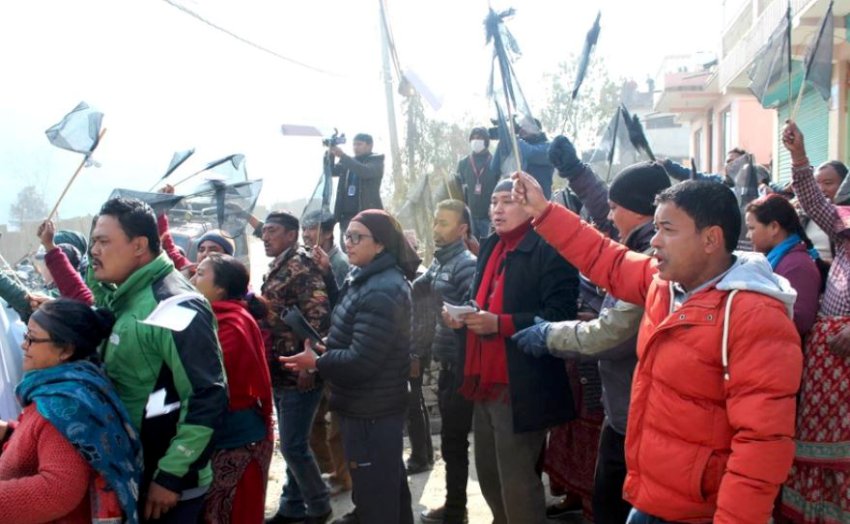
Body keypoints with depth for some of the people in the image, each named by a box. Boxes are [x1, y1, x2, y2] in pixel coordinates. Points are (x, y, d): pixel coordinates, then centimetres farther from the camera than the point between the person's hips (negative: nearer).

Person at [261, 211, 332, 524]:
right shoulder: (276, 269, 16)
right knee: (293, 444, 16)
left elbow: (319, 314, -21)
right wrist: (264, 346, 21)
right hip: (281, 372, 9)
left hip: (297, 372, -9)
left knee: (293, 445, -3)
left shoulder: (300, 264, -12)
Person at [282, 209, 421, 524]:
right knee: (388, 480, 24)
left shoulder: (381, 292, -24)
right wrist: (329, 350, 4)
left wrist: (317, 363, -13)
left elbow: (361, 361, -26)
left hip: (370, 410, -10)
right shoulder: (370, 279, 10)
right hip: (378, 404, 10)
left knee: (373, 489, 2)